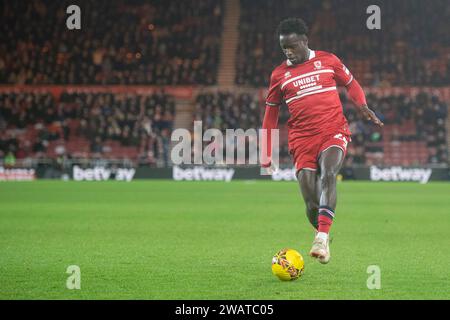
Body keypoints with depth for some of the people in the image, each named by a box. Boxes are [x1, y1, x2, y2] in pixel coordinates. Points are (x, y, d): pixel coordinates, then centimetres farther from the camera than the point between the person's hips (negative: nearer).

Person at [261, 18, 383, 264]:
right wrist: (267, 154, 16)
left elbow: (351, 84, 21)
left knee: (328, 173, -31)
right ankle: (322, 234, 22)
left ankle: (322, 238, -39)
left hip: (334, 132, -2)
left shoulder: (328, 60, 8)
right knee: (312, 203, -7)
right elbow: (271, 114, 19)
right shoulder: (279, 75, 11)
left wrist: (362, 106, 0)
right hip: (302, 140, 2)